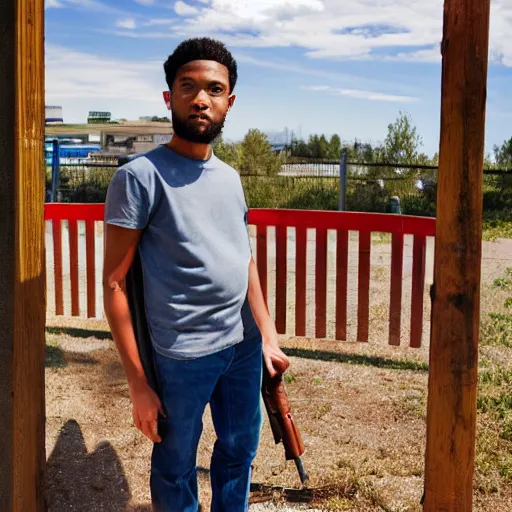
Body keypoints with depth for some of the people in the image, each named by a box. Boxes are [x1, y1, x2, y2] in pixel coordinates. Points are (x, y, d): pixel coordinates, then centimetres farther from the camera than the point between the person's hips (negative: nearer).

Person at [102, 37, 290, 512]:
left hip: (245, 346, 6)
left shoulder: (230, 177, 10)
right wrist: (138, 384, -13)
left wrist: (267, 335, 11)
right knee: (176, 469, 10)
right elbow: (115, 282, -12)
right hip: (183, 354, -6)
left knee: (239, 453, 20)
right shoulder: (140, 176, -11)